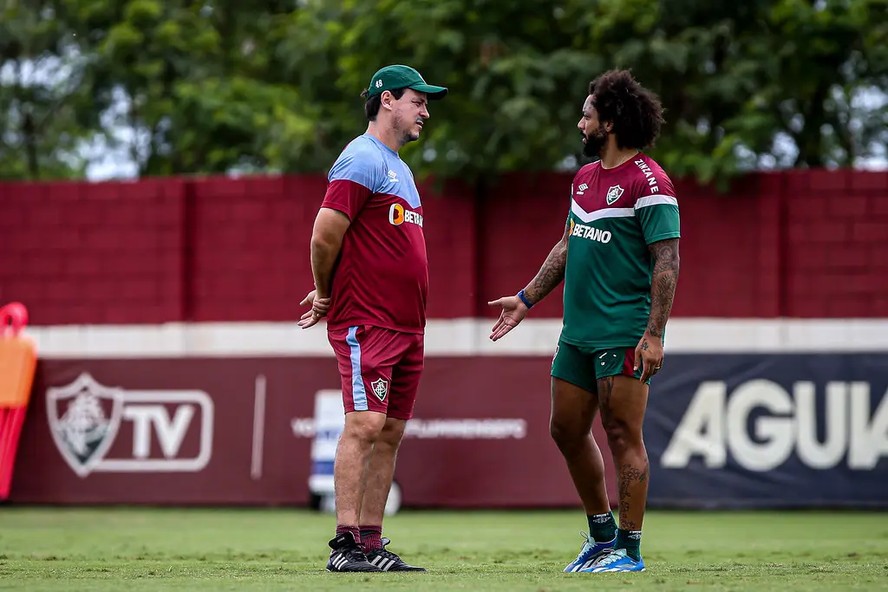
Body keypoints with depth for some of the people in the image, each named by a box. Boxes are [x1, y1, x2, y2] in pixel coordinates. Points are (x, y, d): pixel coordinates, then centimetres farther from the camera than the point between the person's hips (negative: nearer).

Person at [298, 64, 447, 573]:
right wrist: (327, 296, -1)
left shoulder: (399, 169, 22)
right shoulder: (362, 160, -9)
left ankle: (371, 543, 10)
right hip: (367, 322, -9)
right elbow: (325, 236, -16)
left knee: (390, 433, 7)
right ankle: (346, 545, -16)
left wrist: (331, 295, 15)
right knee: (364, 426, -14)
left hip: (408, 324, 9)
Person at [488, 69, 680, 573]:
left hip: (624, 335, -9)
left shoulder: (648, 183, -11)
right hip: (577, 332, 9)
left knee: (622, 436, -5)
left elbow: (667, 261, -15)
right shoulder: (585, 178, 15)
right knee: (568, 431, 12)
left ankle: (629, 550, 1)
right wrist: (527, 299, 23)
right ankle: (602, 533, 26)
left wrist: (654, 333, -21)